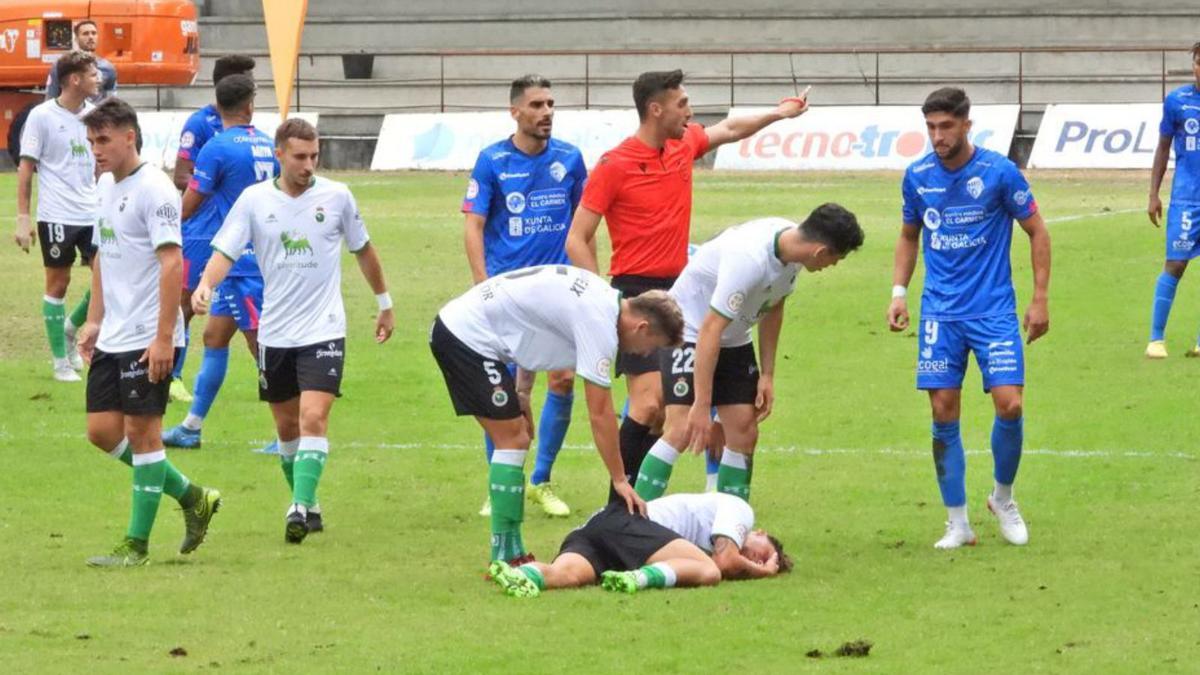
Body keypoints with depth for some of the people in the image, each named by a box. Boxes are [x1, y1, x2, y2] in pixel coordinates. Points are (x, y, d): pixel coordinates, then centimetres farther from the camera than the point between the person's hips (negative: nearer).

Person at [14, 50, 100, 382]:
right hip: (56, 216, -5)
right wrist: (22, 218, -8)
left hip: (92, 214, 5)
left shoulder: (93, 114, 7)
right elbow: (26, 168, -5)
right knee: (58, 283, 3)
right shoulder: (43, 116, -8)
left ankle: (71, 328, 26)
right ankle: (61, 362, 13)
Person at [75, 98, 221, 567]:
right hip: (112, 336, 9)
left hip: (148, 337, -9)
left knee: (141, 430, -3)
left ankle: (136, 545, 4)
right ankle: (191, 497, 22)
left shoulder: (154, 190, -14)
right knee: (102, 431, 7)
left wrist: (164, 337, -23)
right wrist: (95, 320, 19)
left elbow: (172, 263, -19)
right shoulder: (107, 186, 13)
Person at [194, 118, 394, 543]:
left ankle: (301, 508, -24)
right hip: (275, 332, 2)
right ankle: (307, 506, 28)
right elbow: (225, 251, -8)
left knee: (313, 418, -18)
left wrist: (385, 304, 22)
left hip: (323, 330, -2)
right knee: (287, 426, 11)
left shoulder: (336, 197, -1)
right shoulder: (254, 200, -2)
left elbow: (363, 250, 14)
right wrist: (206, 284, -29)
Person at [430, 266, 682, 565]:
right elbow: (600, 414, -16)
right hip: (469, 336, -10)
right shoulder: (600, 324, -18)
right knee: (513, 440, -9)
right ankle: (505, 559, -8)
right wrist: (620, 480, -9)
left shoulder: (604, 297, 10)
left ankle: (511, 552, 13)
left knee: (517, 438, 12)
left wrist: (521, 393, 15)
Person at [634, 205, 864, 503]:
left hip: (735, 340, 8)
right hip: (688, 330, -8)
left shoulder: (792, 243, -10)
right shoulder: (750, 259, -35)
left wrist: (767, 375, 7)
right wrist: (702, 405, -34)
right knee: (682, 431, -19)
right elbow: (711, 330, -34)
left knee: (744, 433, 1)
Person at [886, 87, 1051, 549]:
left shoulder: (1000, 172, -8)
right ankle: (958, 524, 7)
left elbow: (1037, 232, 1)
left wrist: (1040, 299, -3)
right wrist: (898, 292, 7)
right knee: (944, 413, -3)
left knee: (1009, 405, -12)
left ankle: (1003, 498, 14)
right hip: (940, 313, 3)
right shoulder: (918, 177, 2)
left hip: (994, 310, -3)